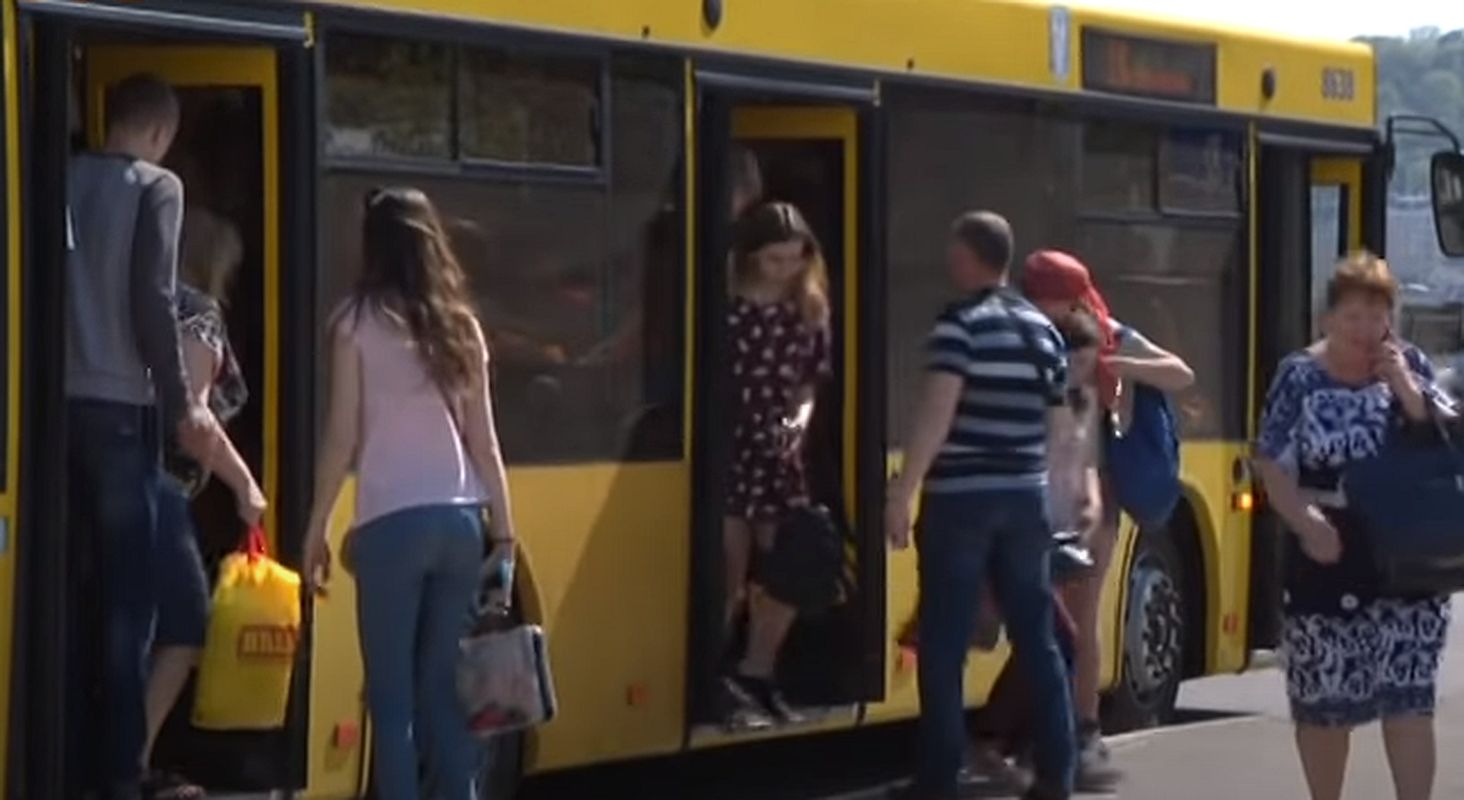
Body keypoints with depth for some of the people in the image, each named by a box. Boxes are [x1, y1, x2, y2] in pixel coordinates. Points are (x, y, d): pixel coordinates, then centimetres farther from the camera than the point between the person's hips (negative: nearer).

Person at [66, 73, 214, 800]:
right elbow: (152, 304, -11)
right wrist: (180, 407, -4)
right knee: (126, 594, -1)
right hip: (119, 406, -5)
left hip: (58, 402, 5)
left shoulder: (64, 179, 10)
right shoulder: (156, 187, -3)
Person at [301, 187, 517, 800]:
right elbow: (483, 439, 9)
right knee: (443, 692, 11)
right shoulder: (459, 323, 9)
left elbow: (343, 437, -4)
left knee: (393, 697, 0)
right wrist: (504, 528, 14)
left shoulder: (359, 319, -2)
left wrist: (316, 529, 3)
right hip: (459, 520, 4)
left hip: (392, 523, -4)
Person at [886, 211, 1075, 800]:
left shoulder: (960, 323, -9)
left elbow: (937, 412, -19)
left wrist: (902, 491, -21)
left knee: (944, 644, -1)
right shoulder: (1042, 329, 12)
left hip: (960, 499, -6)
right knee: (1037, 639, 10)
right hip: (1025, 498, 6)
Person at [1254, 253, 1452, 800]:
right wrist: (1306, 521, -23)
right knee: (1323, 698, 8)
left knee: (1408, 698, -4)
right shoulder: (1300, 376, -4)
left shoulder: (1409, 365, 3)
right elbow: (1273, 466, -7)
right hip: (1327, 556, -1)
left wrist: (1405, 387, -13)